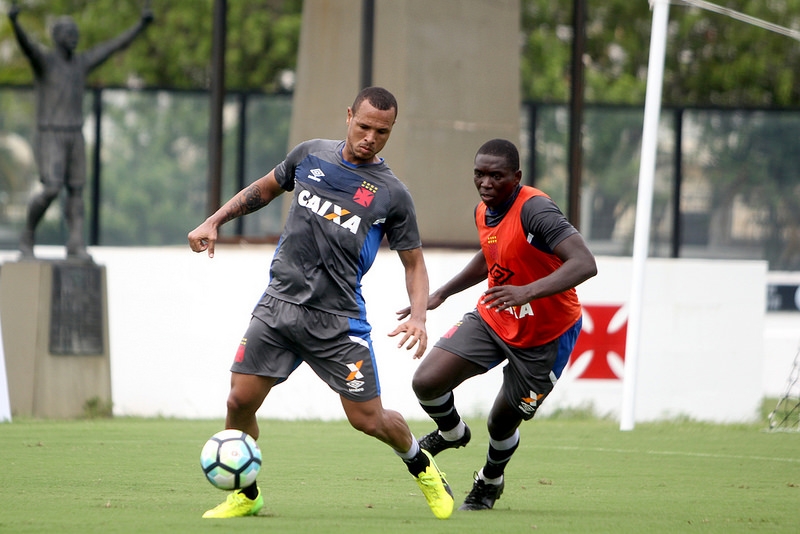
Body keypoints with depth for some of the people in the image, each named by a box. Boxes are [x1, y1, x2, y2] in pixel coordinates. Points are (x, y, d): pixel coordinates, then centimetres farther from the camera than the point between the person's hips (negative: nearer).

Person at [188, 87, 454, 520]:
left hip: (338, 320, -3)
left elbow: (413, 261, 4)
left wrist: (418, 317, -12)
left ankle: (420, 465, 30)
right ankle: (246, 495, 16)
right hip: (278, 304, 3)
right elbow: (263, 190, 22)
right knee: (239, 402, -6)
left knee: (368, 419, -2)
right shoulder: (311, 155, 5)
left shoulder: (391, 194, -3)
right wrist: (213, 222, 13)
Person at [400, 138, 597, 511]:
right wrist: (441, 294, 21)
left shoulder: (535, 210, -29)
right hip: (492, 318, 6)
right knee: (426, 382, -9)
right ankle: (451, 433, 27)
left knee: (501, 424, 5)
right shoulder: (484, 211, -2)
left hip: (544, 337, -6)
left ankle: (490, 481, 41)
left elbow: (584, 264, -40)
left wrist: (527, 291, -51)